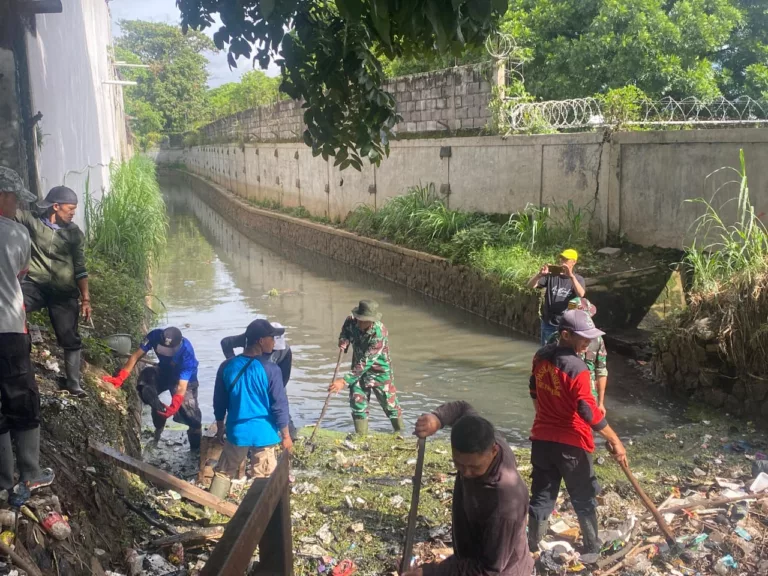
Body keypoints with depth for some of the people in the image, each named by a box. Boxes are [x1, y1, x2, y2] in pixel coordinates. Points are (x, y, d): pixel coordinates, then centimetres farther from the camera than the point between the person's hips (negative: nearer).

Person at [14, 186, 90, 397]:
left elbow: (80, 269, 7)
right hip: (36, 284, -2)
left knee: (70, 338, 1)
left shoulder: (74, 233, 7)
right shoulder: (31, 220, 2)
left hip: (64, 291, 2)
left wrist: (86, 299, 2)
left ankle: (73, 383, 13)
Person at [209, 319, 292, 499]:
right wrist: (286, 435, -2)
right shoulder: (270, 369, -16)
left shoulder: (227, 366, -3)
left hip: (236, 430, 4)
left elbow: (219, 401, 6)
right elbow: (280, 405, -12)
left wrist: (220, 427, 20)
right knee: (262, 479, 10)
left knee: (223, 472, 20)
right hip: (263, 433, -3)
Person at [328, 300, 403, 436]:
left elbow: (365, 363, -35)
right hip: (358, 368, 5)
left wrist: (344, 381, -37)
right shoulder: (351, 321, -17)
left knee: (389, 403, 7)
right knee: (357, 400, 3)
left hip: (379, 370, -5)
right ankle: (361, 436, 16)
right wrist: (343, 342, -15)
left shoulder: (379, 334, -35)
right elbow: (345, 332, 10)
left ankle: (401, 432, 29)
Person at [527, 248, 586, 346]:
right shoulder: (551, 275, 2)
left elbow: (581, 294, -21)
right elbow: (530, 285, -5)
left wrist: (571, 276, -32)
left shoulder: (578, 279, 0)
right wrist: (540, 274, -24)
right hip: (548, 324, 1)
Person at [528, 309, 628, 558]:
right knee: (584, 498, 15)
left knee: (541, 496, 15)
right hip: (571, 444, -6)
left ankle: (532, 548, 22)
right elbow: (588, 412, -25)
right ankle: (592, 548, 31)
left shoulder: (541, 356, -1)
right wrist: (615, 441, -17)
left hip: (541, 439, 6)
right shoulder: (577, 368, -24)